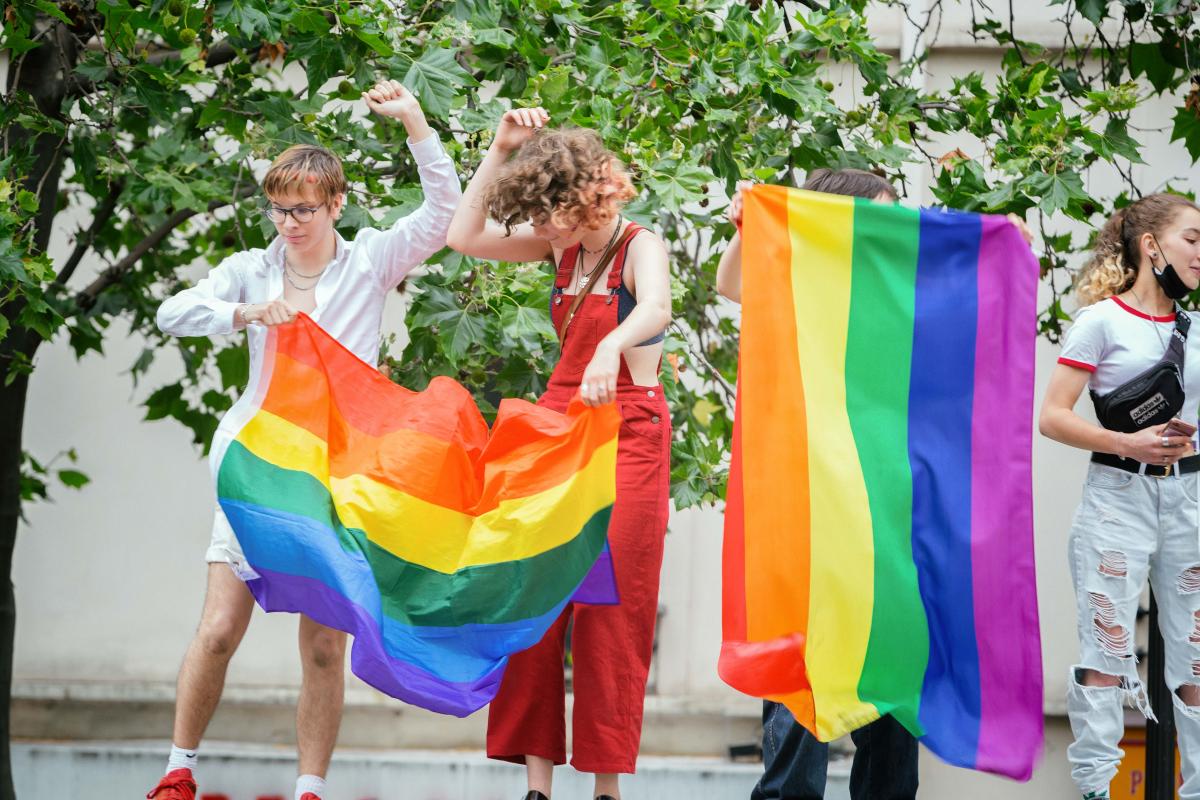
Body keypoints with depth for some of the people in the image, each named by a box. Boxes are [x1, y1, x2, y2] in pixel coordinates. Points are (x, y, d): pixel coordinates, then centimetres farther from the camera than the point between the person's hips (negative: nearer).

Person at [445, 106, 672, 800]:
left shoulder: (639, 245, -10)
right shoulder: (563, 246, 10)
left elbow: (656, 308, -31)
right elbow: (466, 236, 11)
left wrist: (612, 345, -51)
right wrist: (501, 152, 3)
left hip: (627, 435, -6)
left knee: (610, 609, -6)